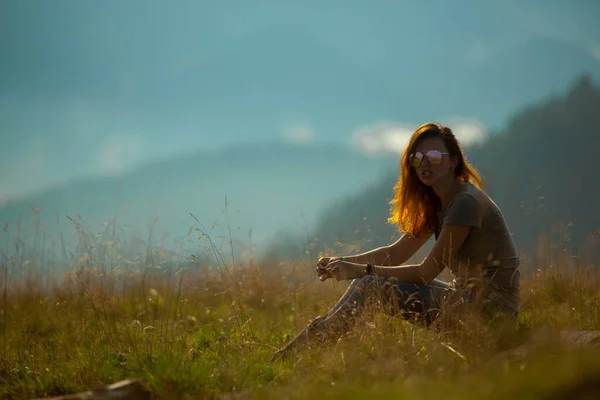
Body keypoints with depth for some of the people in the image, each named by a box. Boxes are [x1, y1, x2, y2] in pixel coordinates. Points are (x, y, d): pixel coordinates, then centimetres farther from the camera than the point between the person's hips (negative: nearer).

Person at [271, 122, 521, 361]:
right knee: (368, 280, 5)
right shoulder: (437, 203, 13)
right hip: (466, 294, 9)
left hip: (491, 306, -9)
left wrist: (362, 270, -14)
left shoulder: (466, 202, -17)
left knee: (371, 285, -15)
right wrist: (344, 262, -2)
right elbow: (397, 253, 13)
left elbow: (427, 272, -17)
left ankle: (310, 339, -7)